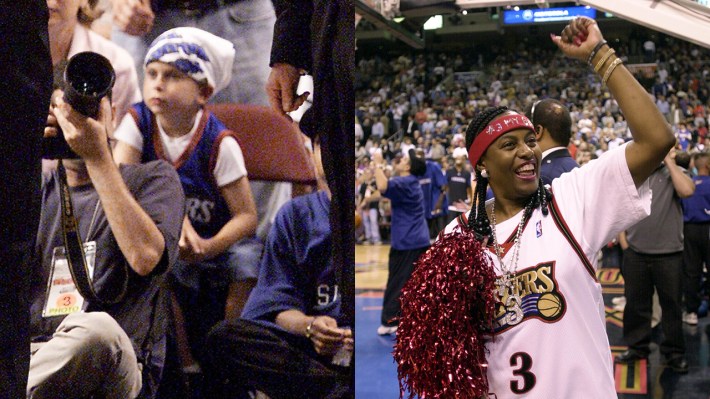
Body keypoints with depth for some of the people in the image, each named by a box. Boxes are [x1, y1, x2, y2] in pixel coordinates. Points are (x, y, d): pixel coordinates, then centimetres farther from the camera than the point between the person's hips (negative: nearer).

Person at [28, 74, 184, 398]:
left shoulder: (152, 178, 12)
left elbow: (144, 257, -10)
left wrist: (97, 156, -8)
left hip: (116, 364, 0)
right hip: (29, 356, 1)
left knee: (97, 328, -39)